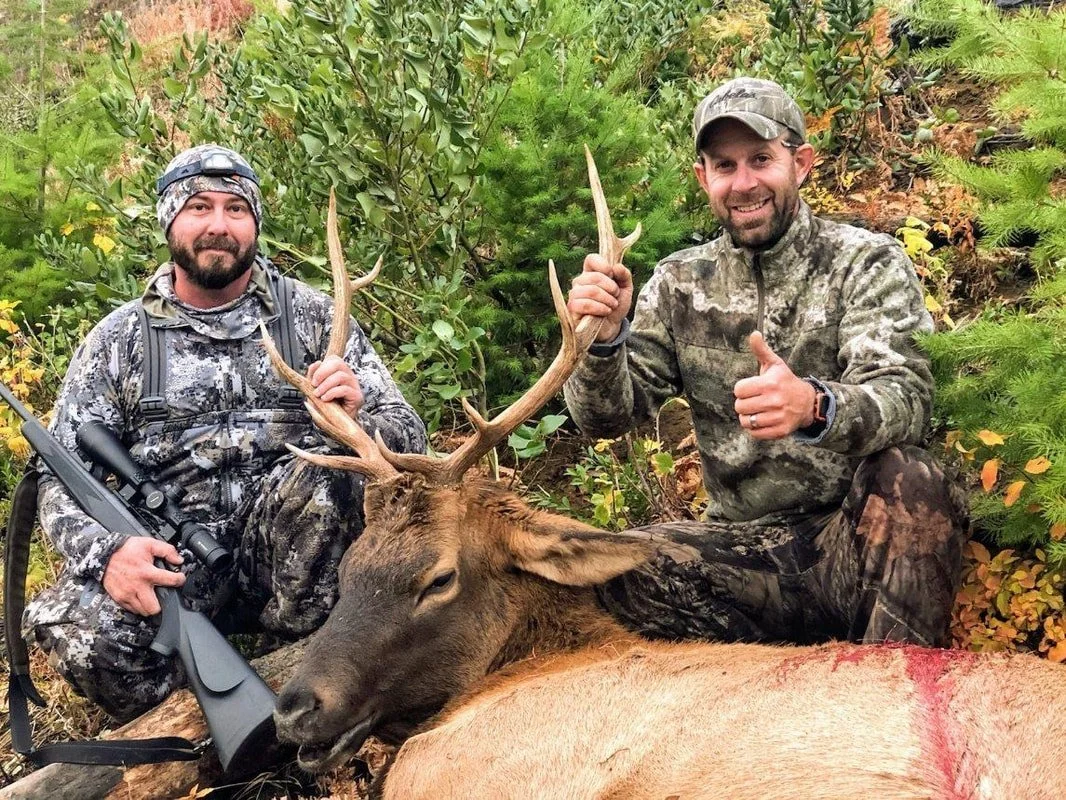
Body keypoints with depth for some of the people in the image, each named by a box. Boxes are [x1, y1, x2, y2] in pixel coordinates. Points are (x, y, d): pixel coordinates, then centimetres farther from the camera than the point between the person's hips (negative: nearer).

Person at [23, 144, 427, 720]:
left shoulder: (314, 317, 6)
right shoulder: (119, 338, 7)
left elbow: (409, 438, 3)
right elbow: (61, 477, 2)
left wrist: (356, 419, -22)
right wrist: (105, 550, -21)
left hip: (289, 553, 0)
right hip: (169, 559, 0)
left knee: (330, 459, -30)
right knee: (67, 625, -30)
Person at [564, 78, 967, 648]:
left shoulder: (867, 262, 0)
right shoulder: (679, 285, 9)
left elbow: (906, 399, -16)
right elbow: (607, 417, 3)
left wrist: (815, 408, -39)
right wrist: (604, 338, -19)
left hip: (859, 535, -2)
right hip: (747, 551, 3)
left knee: (907, 477, -34)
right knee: (618, 568, -24)